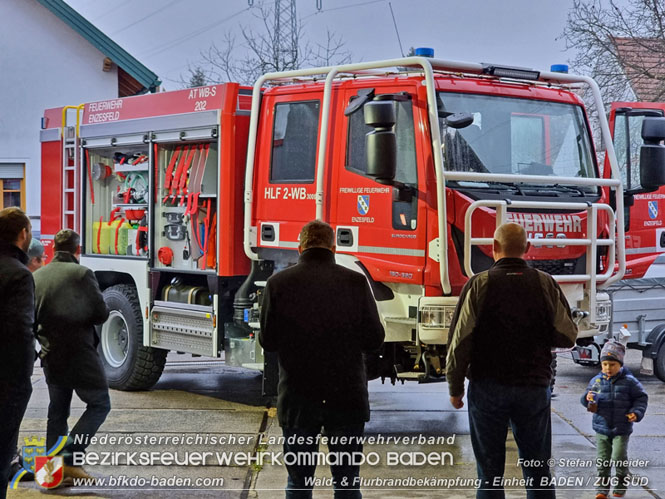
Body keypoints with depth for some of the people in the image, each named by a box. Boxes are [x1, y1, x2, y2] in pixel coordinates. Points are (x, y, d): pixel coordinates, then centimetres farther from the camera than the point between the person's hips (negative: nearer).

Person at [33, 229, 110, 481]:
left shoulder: (37, 276, 5)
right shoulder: (82, 274, -11)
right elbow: (101, 314, -10)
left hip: (50, 354, 6)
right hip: (80, 354, -6)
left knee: (57, 410, 17)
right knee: (99, 404, 5)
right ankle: (69, 458, -8)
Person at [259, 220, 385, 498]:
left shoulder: (279, 283, -6)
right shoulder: (355, 282, -7)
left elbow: (268, 342, -2)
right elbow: (374, 340, -4)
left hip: (297, 398, 0)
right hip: (347, 397, 0)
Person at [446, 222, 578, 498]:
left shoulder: (479, 284, -6)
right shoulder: (545, 284, 0)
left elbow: (460, 342, -7)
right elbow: (567, 337, 0)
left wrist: (455, 388, 3)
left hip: (487, 388, -1)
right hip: (534, 388, 2)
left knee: (490, 473, 4)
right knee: (538, 473, 9)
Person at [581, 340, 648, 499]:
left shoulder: (629, 381, -6)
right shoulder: (596, 381, 2)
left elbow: (641, 397, 2)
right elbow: (587, 399, 9)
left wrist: (636, 412, -12)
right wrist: (587, 398, -14)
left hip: (621, 429, -3)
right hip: (601, 428, 3)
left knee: (619, 458, -3)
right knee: (602, 460, 5)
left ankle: (621, 486, 17)